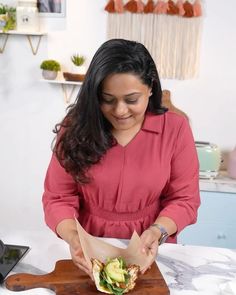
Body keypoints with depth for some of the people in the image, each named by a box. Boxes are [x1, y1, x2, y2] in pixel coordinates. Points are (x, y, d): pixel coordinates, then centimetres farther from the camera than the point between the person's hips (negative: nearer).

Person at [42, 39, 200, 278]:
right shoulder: (76, 127, -7)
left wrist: (158, 231, -21)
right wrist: (73, 237, -23)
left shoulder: (175, 129, -7)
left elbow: (184, 199, -3)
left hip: (149, 253, 0)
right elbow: (58, 198, -5)